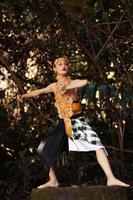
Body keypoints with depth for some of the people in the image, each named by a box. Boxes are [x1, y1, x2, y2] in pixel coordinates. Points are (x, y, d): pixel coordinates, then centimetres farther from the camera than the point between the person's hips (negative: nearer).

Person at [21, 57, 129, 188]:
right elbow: (38, 92, 26)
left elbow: (85, 82, -24)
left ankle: (111, 179, -27)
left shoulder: (73, 83, -1)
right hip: (63, 124, 4)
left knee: (97, 144, -22)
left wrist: (67, 87, -20)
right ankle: (53, 181, 11)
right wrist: (23, 96, 32)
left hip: (78, 121, -4)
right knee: (43, 149, -2)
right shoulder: (54, 86, 11)